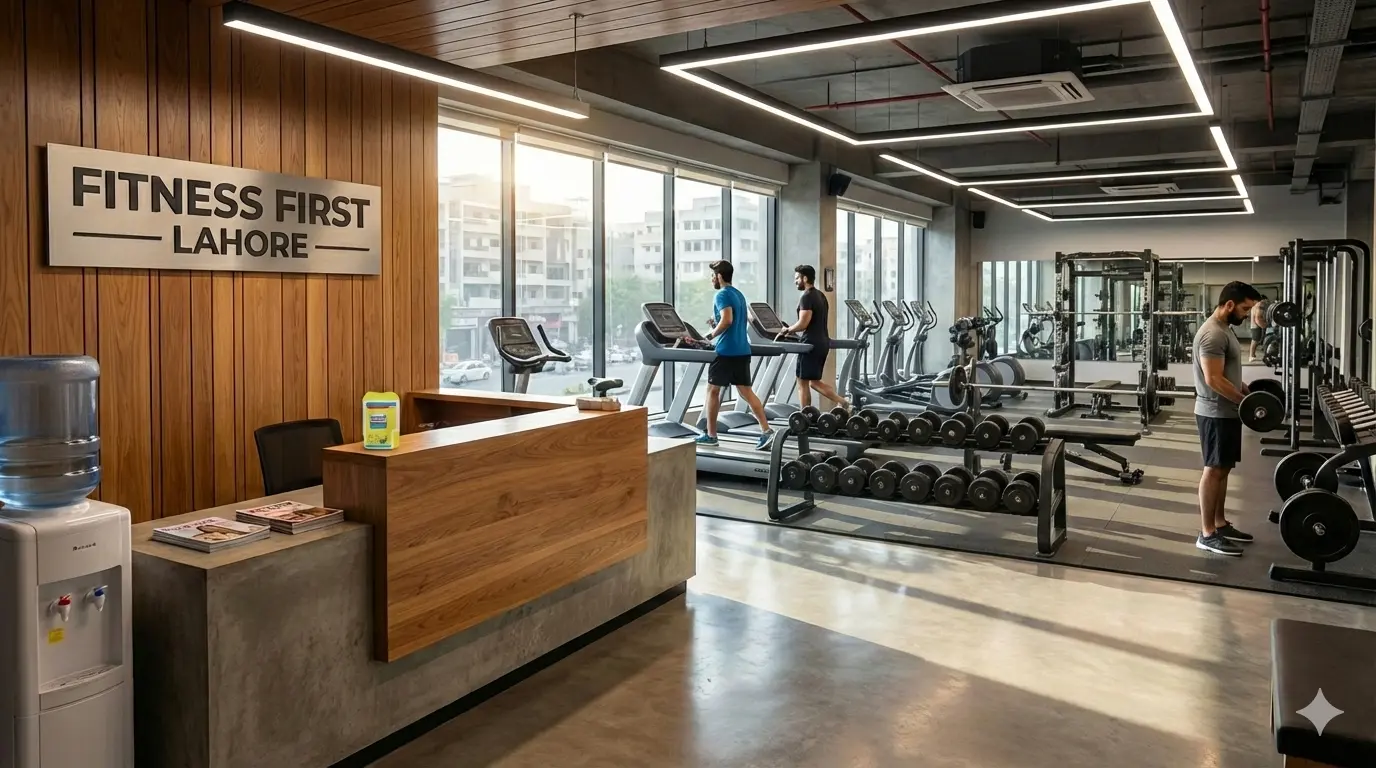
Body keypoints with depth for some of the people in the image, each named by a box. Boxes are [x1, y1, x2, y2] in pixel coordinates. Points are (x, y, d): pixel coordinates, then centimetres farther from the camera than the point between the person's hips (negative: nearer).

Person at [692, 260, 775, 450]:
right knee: (746, 391, 7)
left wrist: (711, 335, -14)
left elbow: (727, 320, -25)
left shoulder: (722, 295, -11)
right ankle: (766, 430, -3)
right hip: (742, 350, 8)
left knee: (712, 390, 4)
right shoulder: (739, 294, 18)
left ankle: (711, 435, 10)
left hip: (726, 351, -8)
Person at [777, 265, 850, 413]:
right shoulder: (821, 296, 16)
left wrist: (787, 330, -4)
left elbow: (803, 323, -21)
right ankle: (843, 402, 5)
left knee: (803, 382, -1)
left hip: (811, 343, -10)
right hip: (823, 342, 10)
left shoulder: (806, 297, -14)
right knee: (814, 381, 15)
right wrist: (793, 330, 21)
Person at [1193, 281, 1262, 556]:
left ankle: (1220, 524, 25)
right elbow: (1214, 379, -25)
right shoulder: (1213, 334, -20)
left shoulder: (1224, 329, 13)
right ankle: (1207, 534, 0)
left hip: (1226, 411, 11)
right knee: (1214, 470, -5)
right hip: (1216, 413, -11)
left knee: (1222, 470, 15)